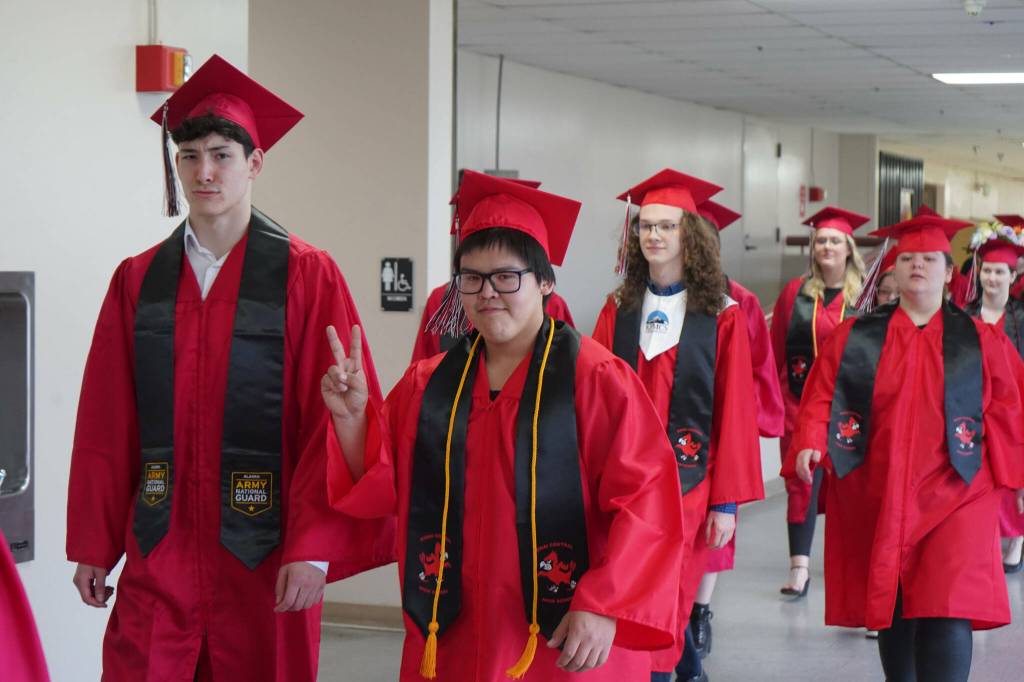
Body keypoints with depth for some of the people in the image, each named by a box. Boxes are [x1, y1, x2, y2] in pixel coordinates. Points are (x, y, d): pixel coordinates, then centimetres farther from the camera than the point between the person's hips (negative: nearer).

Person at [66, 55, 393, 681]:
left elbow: (335, 424, -9)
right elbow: (106, 425, 8)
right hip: (159, 552, 3)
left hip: (265, 555, -2)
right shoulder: (138, 280, 7)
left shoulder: (306, 276, -4)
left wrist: (314, 548, -15)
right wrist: (92, 545, 6)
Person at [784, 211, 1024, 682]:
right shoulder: (854, 338, 7)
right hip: (874, 501, 2)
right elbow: (820, 399, 3)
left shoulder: (980, 342, 6)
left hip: (951, 498, -2)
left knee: (946, 615, -15)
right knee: (890, 610, 8)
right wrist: (810, 446, -13)